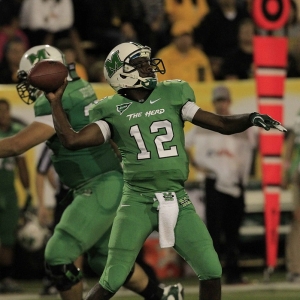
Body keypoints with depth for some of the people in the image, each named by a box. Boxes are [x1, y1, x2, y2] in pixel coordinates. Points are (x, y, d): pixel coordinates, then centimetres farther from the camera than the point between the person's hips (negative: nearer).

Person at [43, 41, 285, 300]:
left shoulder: (172, 96, 7)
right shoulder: (112, 111, 3)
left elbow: (224, 125, 6)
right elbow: (72, 140, -4)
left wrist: (250, 119, -12)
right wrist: (55, 103, -4)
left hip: (177, 201, 2)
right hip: (137, 201, -2)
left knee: (211, 271, -4)